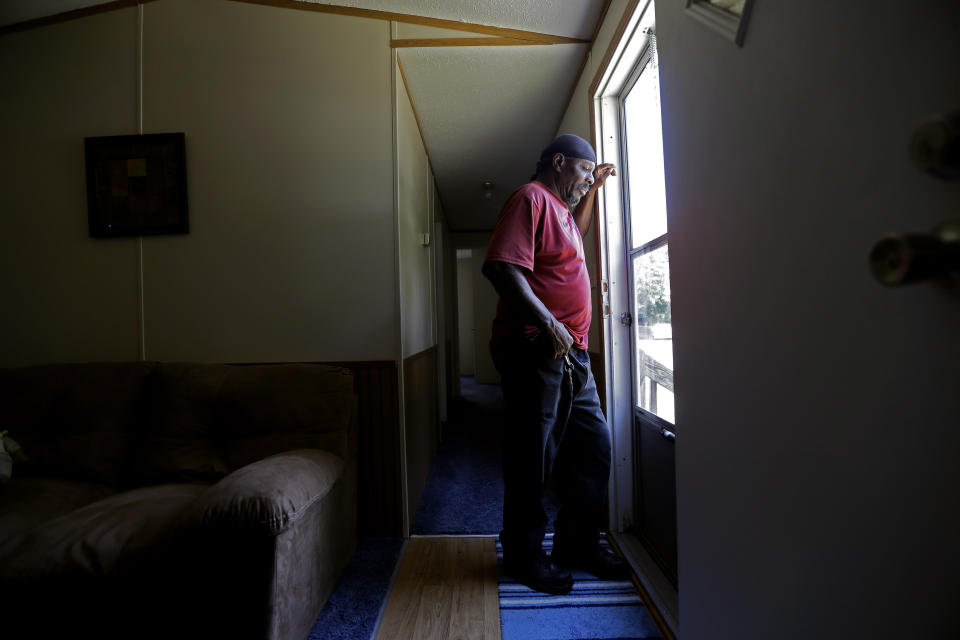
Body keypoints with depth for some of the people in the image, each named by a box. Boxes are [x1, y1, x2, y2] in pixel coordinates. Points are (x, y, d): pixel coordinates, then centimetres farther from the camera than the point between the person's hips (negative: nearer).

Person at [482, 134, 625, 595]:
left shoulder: (559, 206, 24)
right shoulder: (531, 197, -7)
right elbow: (500, 265, -21)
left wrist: (593, 190, 37)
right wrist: (546, 322, -26)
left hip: (571, 354, 11)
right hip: (535, 351, -10)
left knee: (594, 449, 14)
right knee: (533, 458, 1)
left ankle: (578, 546, 30)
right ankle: (523, 556, 20)